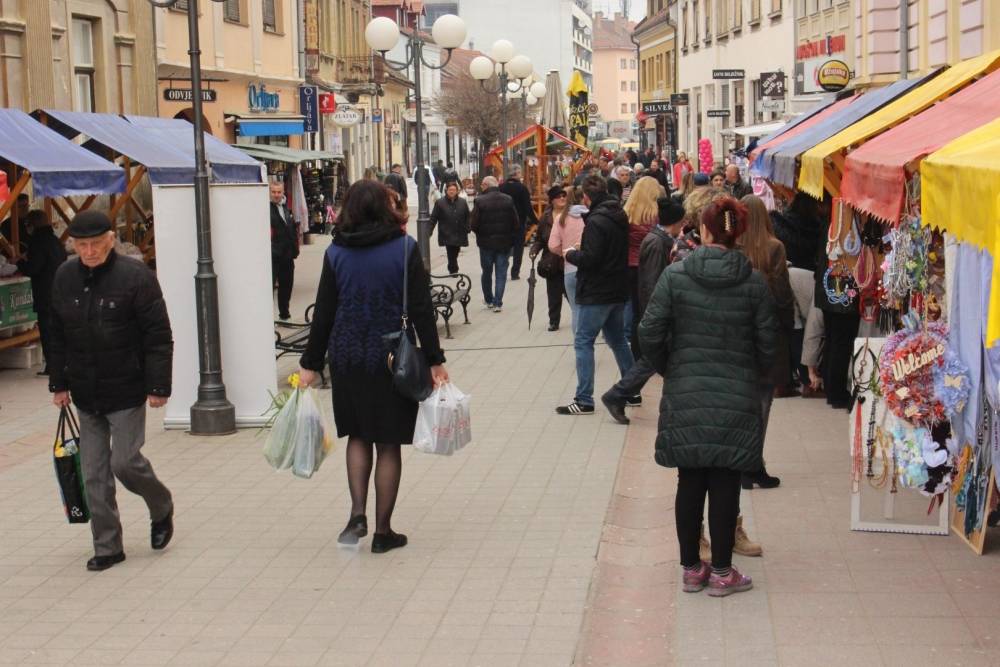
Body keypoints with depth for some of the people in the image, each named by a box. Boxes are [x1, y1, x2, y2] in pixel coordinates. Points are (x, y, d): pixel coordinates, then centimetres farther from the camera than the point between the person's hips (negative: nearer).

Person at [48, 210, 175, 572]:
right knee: (94, 474, 6)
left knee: (125, 461, -5)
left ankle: (162, 508, 25)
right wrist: (59, 383, 11)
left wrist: (158, 386, -13)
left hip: (126, 392, -5)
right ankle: (107, 547, 15)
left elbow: (158, 336, -11)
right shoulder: (64, 277, 4)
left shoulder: (135, 275, -12)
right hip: (85, 395, 5)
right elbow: (57, 336, 13)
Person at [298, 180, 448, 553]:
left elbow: (323, 314, 1)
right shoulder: (404, 249, -5)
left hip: (348, 358, 2)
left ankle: (358, 513, 2)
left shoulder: (336, 253, 0)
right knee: (389, 443, 7)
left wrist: (311, 363, 9)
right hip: (394, 359, -2)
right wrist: (434, 360, -2)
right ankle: (383, 531, 10)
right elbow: (421, 310, -7)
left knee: (358, 435, 18)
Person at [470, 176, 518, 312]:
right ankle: (497, 303, 0)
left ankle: (489, 300, 24)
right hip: (504, 243, 1)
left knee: (487, 273, 16)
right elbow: (516, 223, -4)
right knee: (501, 274, 6)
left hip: (486, 243, -1)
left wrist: (481, 235, 9)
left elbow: (474, 225, -11)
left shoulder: (480, 201, -11)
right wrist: (511, 237, 11)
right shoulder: (508, 200, -5)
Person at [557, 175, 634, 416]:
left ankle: (584, 400, -7)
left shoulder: (596, 221, -18)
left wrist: (571, 254, -5)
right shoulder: (620, 217, 10)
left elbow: (590, 259, -23)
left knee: (583, 342, -4)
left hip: (596, 293, -9)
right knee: (617, 339, 19)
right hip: (618, 290, 9)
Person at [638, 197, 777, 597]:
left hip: (685, 398, 1)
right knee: (725, 483, 5)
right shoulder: (755, 283, -4)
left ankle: (691, 568, 19)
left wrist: (668, 370, 10)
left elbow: (650, 334, -7)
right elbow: (767, 346, -2)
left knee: (690, 482, 10)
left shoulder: (675, 276, -6)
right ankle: (721, 572, 12)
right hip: (737, 399, 0)